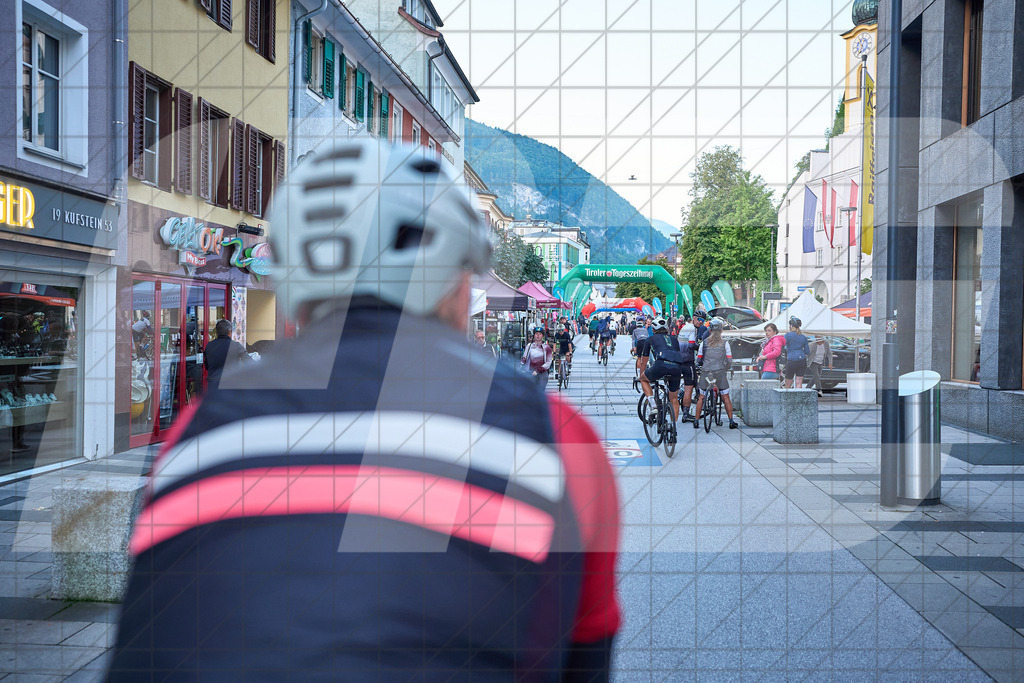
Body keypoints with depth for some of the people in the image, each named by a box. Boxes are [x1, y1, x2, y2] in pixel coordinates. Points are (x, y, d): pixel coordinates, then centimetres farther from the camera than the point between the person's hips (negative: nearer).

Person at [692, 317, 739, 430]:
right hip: (720, 372, -1)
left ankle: (696, 421, 10)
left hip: (706, 372, 1)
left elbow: (699, 359, 6)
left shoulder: (704, 342, 4)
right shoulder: (724, 343, 2)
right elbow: (729, 360, 1)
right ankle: (731, 421, 5)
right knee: (726, 397, 5)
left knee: (701, 397, 10)